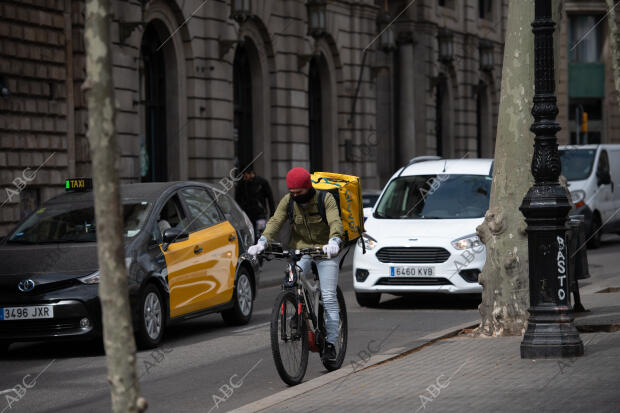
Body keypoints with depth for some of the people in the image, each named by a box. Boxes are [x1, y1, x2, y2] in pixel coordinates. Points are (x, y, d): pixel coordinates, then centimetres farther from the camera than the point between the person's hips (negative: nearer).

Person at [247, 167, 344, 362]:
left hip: (325, 250, -3)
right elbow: (275, 221, -16)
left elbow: (335, 222, -29)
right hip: (300, 249, 3)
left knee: (329, 297, -7)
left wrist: (334, 242, -50)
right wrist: (262, 242, -34)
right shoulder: (288, 201, -5)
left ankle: (330, 344, -1)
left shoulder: (326, 199, -15)